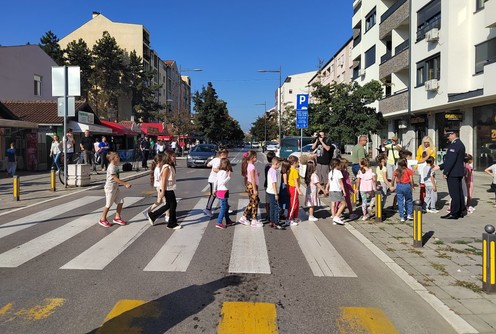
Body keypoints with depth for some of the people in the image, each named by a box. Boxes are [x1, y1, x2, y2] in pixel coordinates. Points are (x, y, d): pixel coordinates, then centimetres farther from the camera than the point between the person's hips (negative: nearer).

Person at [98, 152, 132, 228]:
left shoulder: (114, 167, 10)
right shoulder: (111, 167, -19)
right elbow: (115, 178, -25)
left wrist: (125, 183, 14)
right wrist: (125, 184, -26)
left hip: (115, 188, 9)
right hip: (110, 188, -9)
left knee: (121, 201, 6)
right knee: (108, 205, 2)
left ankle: (117, 217, 16)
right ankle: (103, 220, 17)